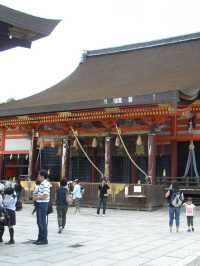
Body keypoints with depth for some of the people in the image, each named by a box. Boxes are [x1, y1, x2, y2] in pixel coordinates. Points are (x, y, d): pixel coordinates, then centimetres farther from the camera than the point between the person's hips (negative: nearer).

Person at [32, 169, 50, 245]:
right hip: (39, 204, 10)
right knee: (39, 222, 15)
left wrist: (37, 198, -13)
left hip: (43, 204, -10)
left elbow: (45, 196, -25)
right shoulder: (41, 184, 14)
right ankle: (40, 238, 26)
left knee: (43, 222, -3)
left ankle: (44, 239, 5)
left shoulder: (45, 184, -18)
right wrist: (36, 195, 7)